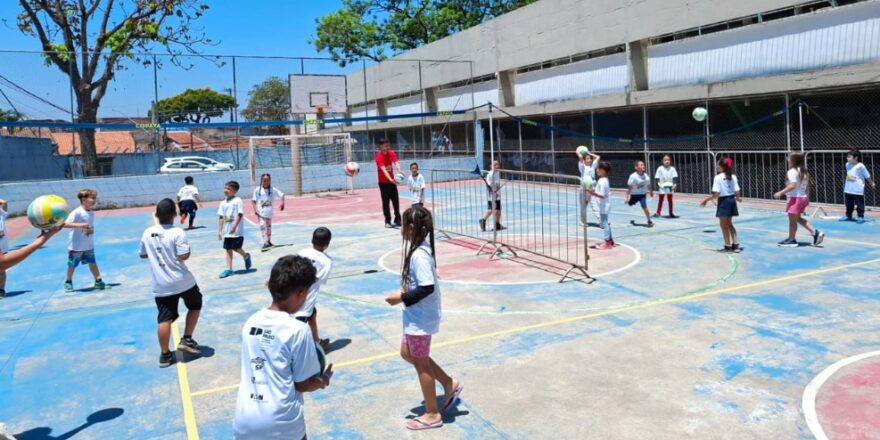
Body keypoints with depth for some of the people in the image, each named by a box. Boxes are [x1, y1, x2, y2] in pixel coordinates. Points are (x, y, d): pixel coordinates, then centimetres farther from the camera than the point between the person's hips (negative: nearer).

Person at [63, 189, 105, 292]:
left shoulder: (92, 212, 2)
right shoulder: (77, 212, -21)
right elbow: (66, 224, -30)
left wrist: (91, 229, 0)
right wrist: (79, 225, -40)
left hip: (89, 245, 6)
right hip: (76, 246, -5)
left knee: (92, 262, 6)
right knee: (72, 265, 10)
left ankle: (98, 281, 11)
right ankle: (68, 282, 28)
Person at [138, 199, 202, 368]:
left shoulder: (147, 233, 2)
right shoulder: (177, 233, -15)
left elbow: (142, 254, 15)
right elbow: (184, 255, -21)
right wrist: (188, 250, -1)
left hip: (160, 285, 4)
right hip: (182, 281, -4)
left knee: (164, 318, 7)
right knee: (195, 305, 20)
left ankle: (164, 355, 13)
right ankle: (186, 340, 15)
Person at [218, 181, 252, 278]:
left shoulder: (238, 201, -8)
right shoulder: (223, 203, 10)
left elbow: (240, 215, -15)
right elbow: (221, 218, 11)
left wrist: (234, 226, -24)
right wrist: (219, 231, 6)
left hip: (237, 231, -6)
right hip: (226, 232, 6)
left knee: (236, 248, -5)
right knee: (228, 249, 7)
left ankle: (246, 256, 25)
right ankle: (228, 269, 10)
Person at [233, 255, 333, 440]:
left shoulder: (250, 322, 2)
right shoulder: (298, 329, -15)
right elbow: (303, 384, -7)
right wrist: (324, 380, 13)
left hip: (244, 421, 4)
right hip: (281, 423, -4)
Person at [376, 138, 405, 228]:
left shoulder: (392, 153, -4)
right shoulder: (379, 157, -20)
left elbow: (396, 162, -22)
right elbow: (383, 169, -33)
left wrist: (400, 170, -44)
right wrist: (391, 179, -48)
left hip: (392, 180, 5)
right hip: (383, 182, -5)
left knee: (396, 200, 9)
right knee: (386, 201, -3)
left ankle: (397, 220, 21)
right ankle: (387, 221, 6)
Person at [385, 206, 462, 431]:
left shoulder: (419, 255, -26)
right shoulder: (421, 249, 3)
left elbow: (427, 288, -29)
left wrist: (401, 297, -20)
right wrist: (407, 290, 2)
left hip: (420, 318, -10)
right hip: (416, 316, 10)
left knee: (421, 363, 6)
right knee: (407, 353, 23)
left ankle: (432, 415, 23)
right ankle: (449, 384, 29)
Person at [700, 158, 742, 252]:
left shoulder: (718, 178, -14)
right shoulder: (733, 177, 2)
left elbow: (716, 194, -19)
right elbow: (737, 192, 0)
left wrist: (706, 200, -10)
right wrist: (738, 198, 21)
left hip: (723, 201, -6)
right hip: (732, 200, 6)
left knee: (723, 225, 7)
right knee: (729, 224, 19)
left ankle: (728, 246, 12)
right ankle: (735, 244, 19)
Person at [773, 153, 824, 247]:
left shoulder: (792, 172, -16)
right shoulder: (804, 171, 12)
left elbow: (792, 186, -24)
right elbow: (807, 186, 15)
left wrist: (780, 193, -21)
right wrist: (807, 198, 21)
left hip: (795, 198, -9)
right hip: (803, 197, 9)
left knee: (792, 220, 0)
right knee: (798, 218, 20)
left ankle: (791, 240, 6)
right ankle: (815, 232, 13)